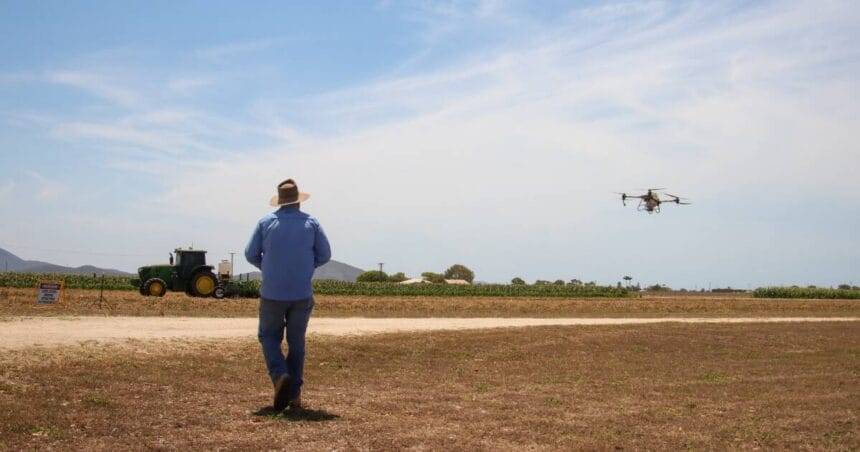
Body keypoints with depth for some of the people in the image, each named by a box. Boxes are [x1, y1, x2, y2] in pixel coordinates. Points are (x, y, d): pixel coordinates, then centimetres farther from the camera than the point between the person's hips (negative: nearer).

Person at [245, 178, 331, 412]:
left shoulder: (265, 222, 0)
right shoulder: (311, 222, 1)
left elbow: (251, 254, 1)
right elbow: (324, 254, 2)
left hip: (272, 293, -1)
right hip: (302, 294, 1)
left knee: (269, 336, 14)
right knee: (296, 341, 13)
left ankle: (280, 376, -11)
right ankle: (294, 393, 11)